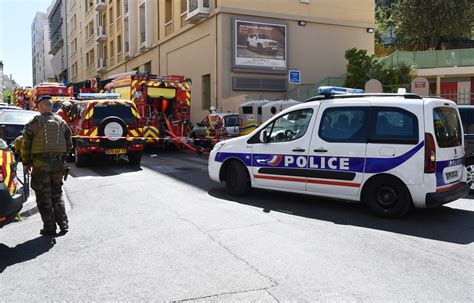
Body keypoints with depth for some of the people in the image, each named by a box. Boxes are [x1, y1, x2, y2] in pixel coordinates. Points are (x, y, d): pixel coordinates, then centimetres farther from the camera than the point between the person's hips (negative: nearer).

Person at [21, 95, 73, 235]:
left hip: (40, 164, -4)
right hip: (57, 163, 4)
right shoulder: (62, 123, 9)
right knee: (57, 195, 17)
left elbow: (26, 145, -5)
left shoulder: (34, 123, -5)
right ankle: (63, 224, 13)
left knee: (44, 198, 5)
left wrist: (26, 163, 4)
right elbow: (69, 145, 12)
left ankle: (49, 227, 8)